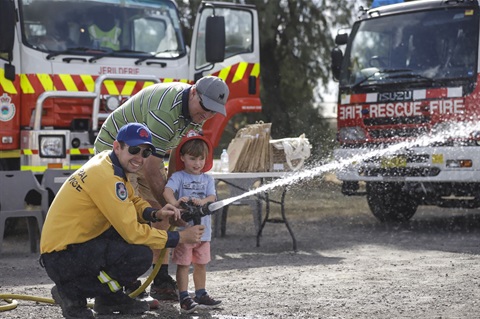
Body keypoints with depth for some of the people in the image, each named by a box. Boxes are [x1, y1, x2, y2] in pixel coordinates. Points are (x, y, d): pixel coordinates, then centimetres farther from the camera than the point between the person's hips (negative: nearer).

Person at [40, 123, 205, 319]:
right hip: (62, 258, -10)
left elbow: (133, 200, 16)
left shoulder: (108, 161, 6)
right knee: (141, 255, -21)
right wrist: (180, 238, -14)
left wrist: (155, 214, -6)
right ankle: (74, 293, -7)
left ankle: (110, 298, 14)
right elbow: (132, 232, -21)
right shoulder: (106, 177, -22)